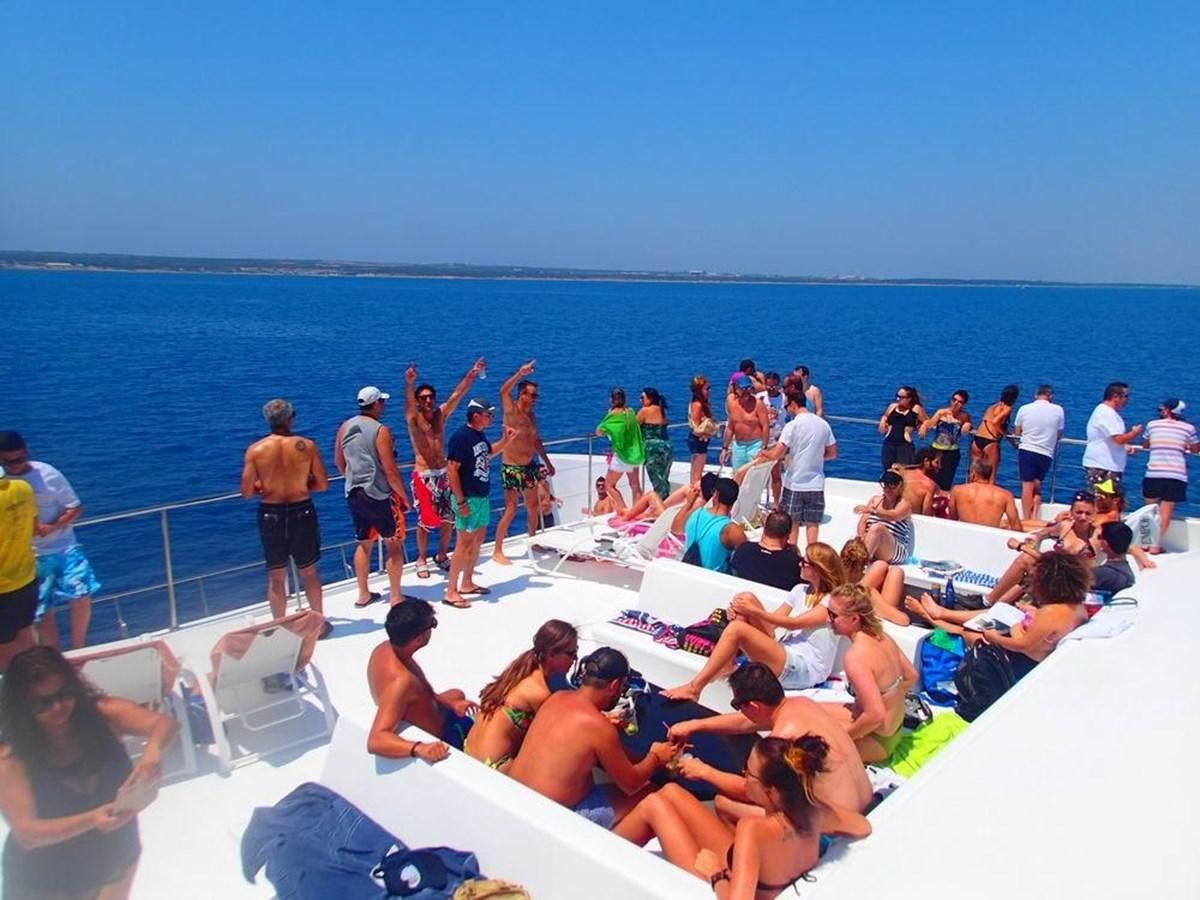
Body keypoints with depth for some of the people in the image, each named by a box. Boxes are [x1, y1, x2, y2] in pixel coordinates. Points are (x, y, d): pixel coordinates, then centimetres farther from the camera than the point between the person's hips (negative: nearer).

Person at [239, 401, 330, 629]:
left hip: (271, 514, 0)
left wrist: (264, 486, 11)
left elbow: (247, 492, -9)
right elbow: (322, 484, -5)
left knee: (275, 577, 14)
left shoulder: (255, 450, -8)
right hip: (302, 512, 0)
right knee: (309, 572, 16)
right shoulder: (307, 445, -9)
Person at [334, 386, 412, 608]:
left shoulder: (344, 427, 4)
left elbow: (339, 462, 14)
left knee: (363, 544, 19)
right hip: (379, 495, -7)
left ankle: (363, 594, 27)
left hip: (354, 494, 7)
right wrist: (405, 497, -7)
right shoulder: (380, 431, -16)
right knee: (394, 544, 6)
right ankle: (395, 596, 10)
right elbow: (390, 471, -17)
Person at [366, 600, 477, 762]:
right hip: (436, 739, -8)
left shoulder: (384, 649, -15)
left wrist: (449, 703, -2)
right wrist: (419, 748, -61)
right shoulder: (400, 680, -42)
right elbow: (375, 741, -48)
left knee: (457, 695, 35)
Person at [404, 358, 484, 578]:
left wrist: (471, 375, -16)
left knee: (447, 518, 8)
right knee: (424, 521, 1)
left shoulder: (441, 414, 7)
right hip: (423, 476, -4)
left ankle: (442, 556, 26)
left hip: (443, 473, 4)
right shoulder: (413, 418, -5)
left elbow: (458, 394, -2)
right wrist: (408, 383, -48)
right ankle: (422, 560, 18)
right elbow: (408, 402, -26)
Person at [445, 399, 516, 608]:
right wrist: (460, 501, -22)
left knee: (478, 540, 16)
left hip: (482, 497, 9)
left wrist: (506, 440, 11)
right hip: (468, 499, -9)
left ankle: (467, 583, 29)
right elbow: (451, 470, -20)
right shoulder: (461, 436, -18)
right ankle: (451, 592, 1)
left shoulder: (480, 435, 9)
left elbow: (490, 453, 29)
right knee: (465, 543, -6)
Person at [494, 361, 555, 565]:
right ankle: (497, 551, 3)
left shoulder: (531, 415, 9)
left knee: (533, 506, 17)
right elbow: (503, 392, -32)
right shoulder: (510, 410, -12)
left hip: (529, 466, 7)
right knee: (510, 510, -6)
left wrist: (547, 462, 21)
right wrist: (520, 374, -37)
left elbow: (537, 441, 19)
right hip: (511, 468, -7)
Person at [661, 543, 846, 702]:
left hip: (805, 669, -8)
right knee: (747, 597, -8)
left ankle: (695, 687, -23)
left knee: (736, 629, -28)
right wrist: (740, 613, -9)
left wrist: (754, 611, -18)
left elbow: (793, 623, -15)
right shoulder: (800, 590, 17)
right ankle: (726, 664, -11)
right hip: (784, 654, 8)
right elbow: (773, 621, 10)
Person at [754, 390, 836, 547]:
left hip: (794, 483, -4)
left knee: (792, 522, 10)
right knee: (813, 523, 10)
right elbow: (832, 453, 11)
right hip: (816, 484, 4)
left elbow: (776, 454, -18)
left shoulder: (792, 425, -13)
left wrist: (764, 453, 1)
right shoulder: (823, 424, 3)